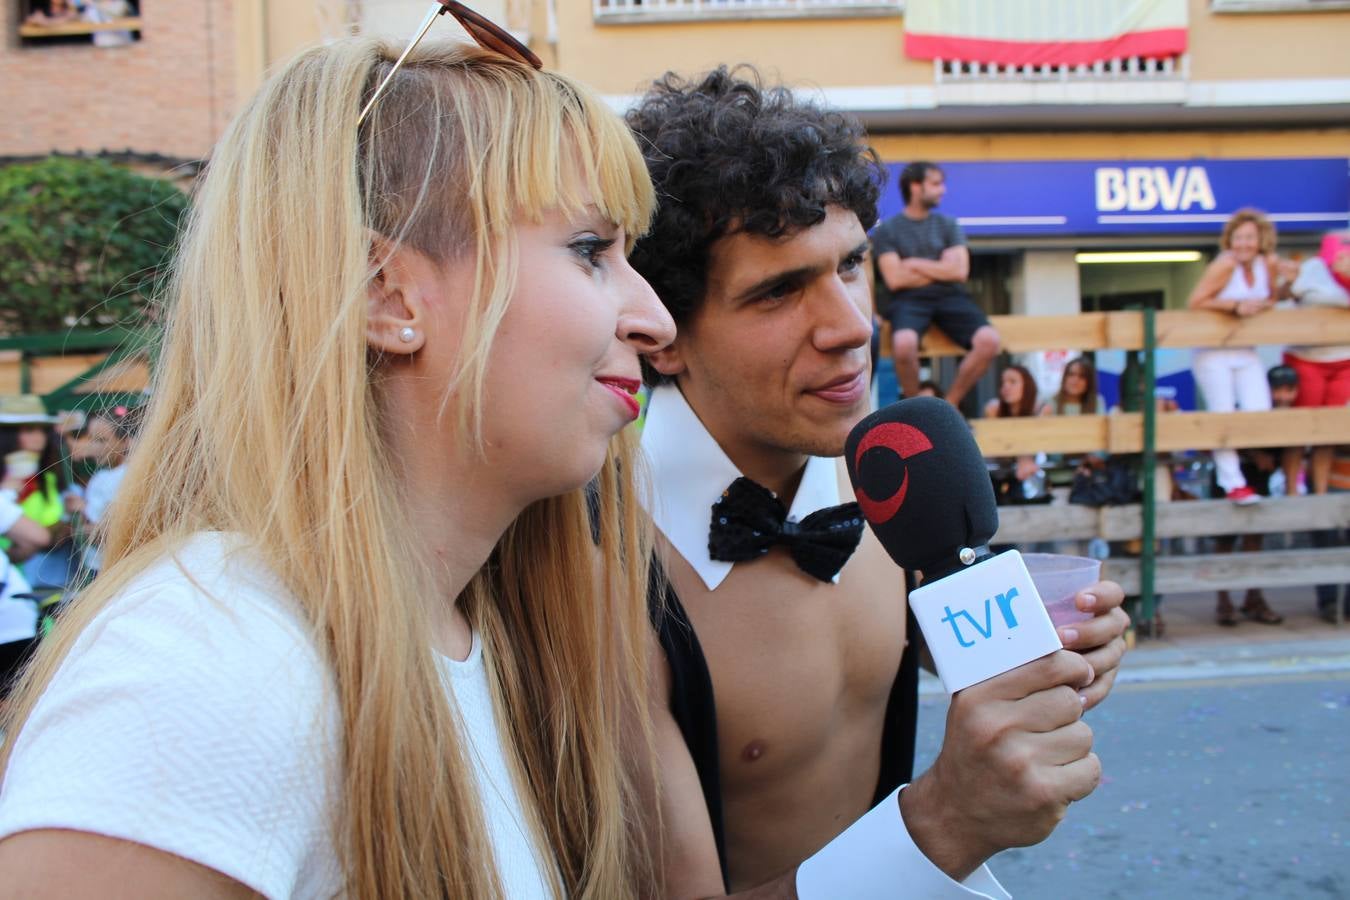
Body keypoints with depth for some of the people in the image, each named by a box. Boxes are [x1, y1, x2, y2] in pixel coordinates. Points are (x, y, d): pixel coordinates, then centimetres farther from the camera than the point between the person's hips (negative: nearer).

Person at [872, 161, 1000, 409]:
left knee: (989, 341, -25)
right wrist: (941, 269, 3)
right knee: (904, 344, -38)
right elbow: (895, 279, -5)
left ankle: (949, 405, -4)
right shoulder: (886, 230, 6)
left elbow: (960, 272, 3)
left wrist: (914, 264, 0)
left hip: (949, 296, 3)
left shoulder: (948, 225, 16)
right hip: (909, 299, -3)